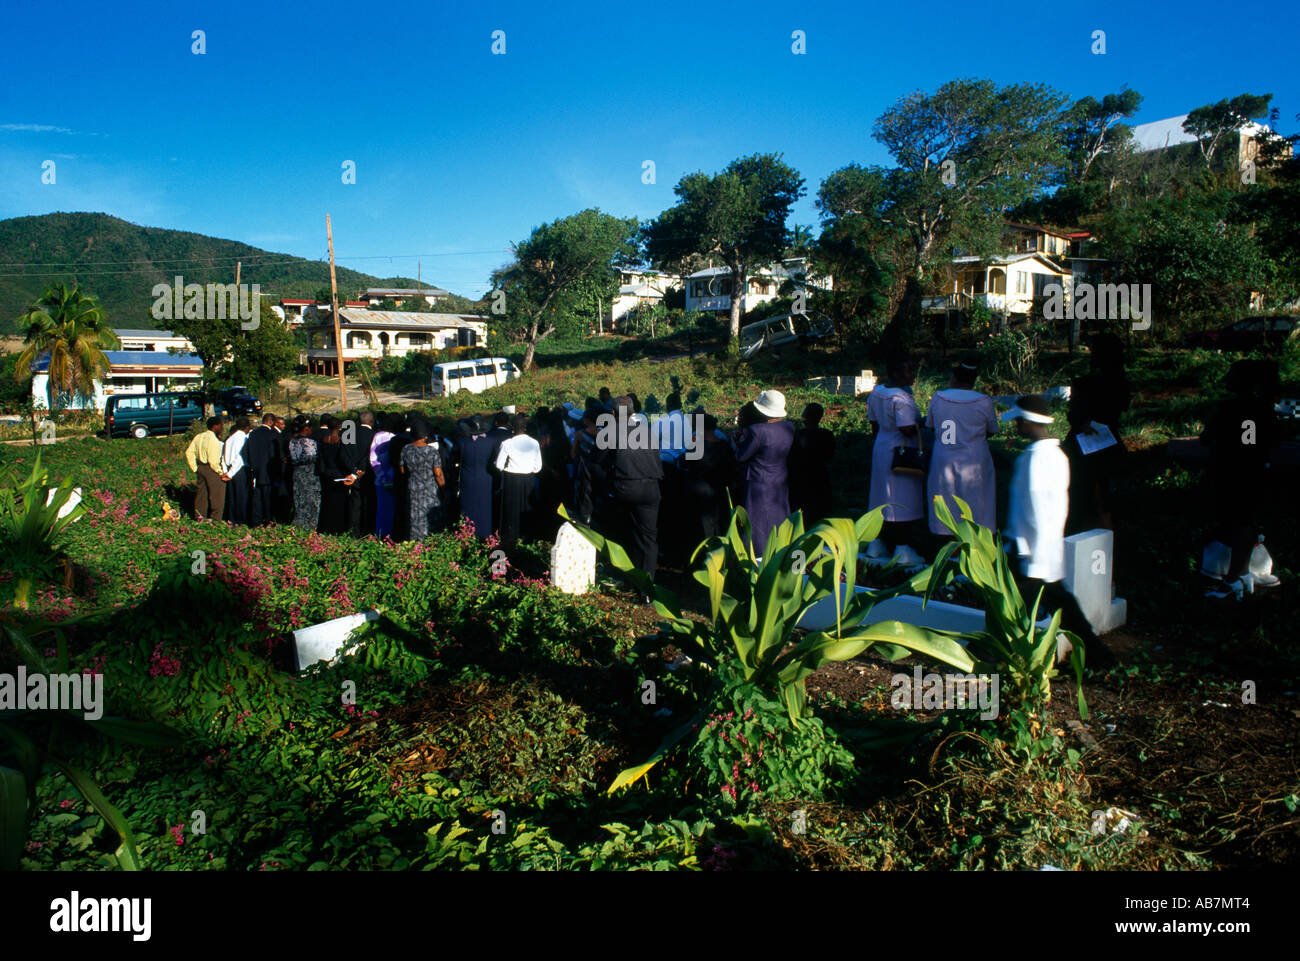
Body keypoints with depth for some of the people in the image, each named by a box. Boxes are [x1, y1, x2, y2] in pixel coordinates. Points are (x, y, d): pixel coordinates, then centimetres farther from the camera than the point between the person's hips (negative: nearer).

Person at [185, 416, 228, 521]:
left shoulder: (199, 436, 7)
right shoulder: (213, 439, -19)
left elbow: (189, 452, 9)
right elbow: (213, 461, -22)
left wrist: (194, 468, 13)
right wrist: (221, 473, -13)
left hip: (200, 467, 8)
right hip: (212, 469, -8)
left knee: (201, 492, 17)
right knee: (216, 494, 3)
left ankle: (200, 515, 26)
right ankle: (215, 518, 8)